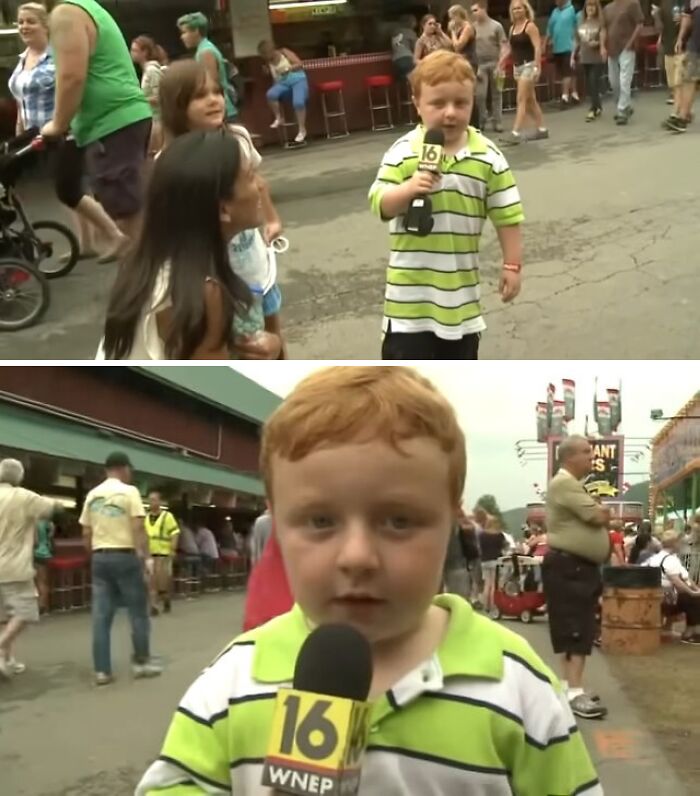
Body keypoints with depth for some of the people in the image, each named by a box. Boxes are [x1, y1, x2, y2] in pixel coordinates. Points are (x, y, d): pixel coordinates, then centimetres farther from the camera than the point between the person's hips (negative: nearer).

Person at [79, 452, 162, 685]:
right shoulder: (129, 491, -6)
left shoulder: (92, 495, 9)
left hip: (100, 557, 5)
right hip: (125, 556, -5)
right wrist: (146, 557, -9)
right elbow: (138, 528, -13)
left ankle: (102, 670, 4)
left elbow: (86, 533, 10)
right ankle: (141, 662, 13)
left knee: (101, 616, 4)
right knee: (138, 611, 7)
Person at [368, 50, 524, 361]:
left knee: (461, 353, 18)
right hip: (412, 284, -2)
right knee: (405, 356, 2)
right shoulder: (402, 153, -9)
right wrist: (408, 190, -30)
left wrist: (512, 265, -1)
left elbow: (507, 215, -1)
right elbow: (379, 205, -12)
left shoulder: (487, 156, -6)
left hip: (461, 282, 2)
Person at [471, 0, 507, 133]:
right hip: (480, 65, 1)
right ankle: (481, 121, 7)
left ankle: (497, 122, 11)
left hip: (495, 64, -1)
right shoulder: (472, 27, 3)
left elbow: (503, 46, -2)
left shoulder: (496, 26, -2)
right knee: (479, 95, -4)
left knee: (496, 95, 5)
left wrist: (500, 65, -10)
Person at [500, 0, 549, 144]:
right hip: (517, 66, 8)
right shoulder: (512, 28, 14)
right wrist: (502, 61, 4)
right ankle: (541, 129, 20)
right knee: (530, 100, 12)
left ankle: (516, 133, -16)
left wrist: (537, 67, -23)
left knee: (521, 99, -13)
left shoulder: (530, 26, -9)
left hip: (529, 65, -8)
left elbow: (537, 47, -16)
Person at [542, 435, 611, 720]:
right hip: (568, 567, -11)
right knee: (573, 630, -13)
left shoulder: (576, 486, 20)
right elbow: (599, 516, -19)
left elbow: (597, 518, 20)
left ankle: (569, 686, 19)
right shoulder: (564, 483, -15)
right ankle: (574, 692, -16)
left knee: (580, 630, 12)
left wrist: (600, 513, -1)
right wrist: (602, 512, 2)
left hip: (582, 566, 11)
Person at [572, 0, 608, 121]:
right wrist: (573, 56, 13)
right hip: (584, 58, 5)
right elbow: (577, 41, 14)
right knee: (589, 85, 9)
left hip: (597, 58, -5)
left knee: (594, 84, -9)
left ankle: (593, 110, -6)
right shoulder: (581, 23, 9)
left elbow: (604, 40, -8)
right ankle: (598, 106, 23)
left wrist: (598, 43, -28)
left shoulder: (600, 22, -6)